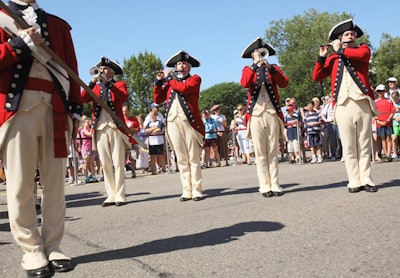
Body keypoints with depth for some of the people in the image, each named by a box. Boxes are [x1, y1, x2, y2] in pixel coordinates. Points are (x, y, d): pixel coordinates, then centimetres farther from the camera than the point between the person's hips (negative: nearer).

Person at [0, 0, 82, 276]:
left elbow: (72, 68, 15)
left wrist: (75, 109, 7)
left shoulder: (59, 25, 20)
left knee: (55, 182, 4)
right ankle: (32, 251, 8)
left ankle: (53, 247, 13)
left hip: (56, 111, 3)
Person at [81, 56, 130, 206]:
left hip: (115, 128, -3)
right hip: (100, 129, 3)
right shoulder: (95, 87, 19)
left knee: (118, 163, -4)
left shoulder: (120, 84, 11)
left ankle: (120, 195, -1)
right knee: (105, 164, 2)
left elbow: (124, 97, -11)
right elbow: (83, 99, 2)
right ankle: (111, 195, 7)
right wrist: (92, 83, -9)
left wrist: (108, 83, -12)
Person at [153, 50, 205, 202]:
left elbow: (184, 88, -12)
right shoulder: (169, 82, 21)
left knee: (193, 158, -3)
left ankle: (197, 191, -1)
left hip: (190, 121, -4)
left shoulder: (195, 78, 9)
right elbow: (158, 100, 14)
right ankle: (187, 191, 7)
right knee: (181, 159, 4)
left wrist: (168, 79, 2)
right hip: (173, 122, 4)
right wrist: (159, 81, 4)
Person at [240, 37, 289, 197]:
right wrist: (255, 65, -11)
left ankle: (275, 185, 1)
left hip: (272, 114, 1)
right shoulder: (248, 69, 13)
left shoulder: (274, 68, 16)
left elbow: (284, 84, -3)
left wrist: (270, 68, -11)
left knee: (273, 151, 0)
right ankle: (265, 187, -1)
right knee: (260, 152, -3)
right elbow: (244, 83, -10)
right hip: (256, 115, -1)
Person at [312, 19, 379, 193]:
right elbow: (316, 77, 10)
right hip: (343, 106, 1)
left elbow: (362, 54, -9)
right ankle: (354, 182, 3)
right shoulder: (332, 59, 18)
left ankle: (366, 180, 6)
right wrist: (321, 57, 1)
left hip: (363, 103, 0)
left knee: (364, 144, 1)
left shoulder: (363, 49, 16)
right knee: (348, 147, -1)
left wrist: (340, 50, 0)